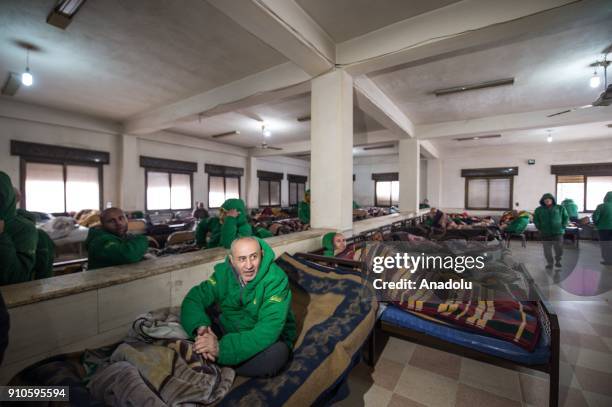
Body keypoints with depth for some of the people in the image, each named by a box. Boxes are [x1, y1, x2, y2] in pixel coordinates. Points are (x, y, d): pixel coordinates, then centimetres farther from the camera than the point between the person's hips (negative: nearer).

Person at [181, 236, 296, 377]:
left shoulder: (276, 280, -27)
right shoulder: (224, 272, -11)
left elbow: (268, 332, -33)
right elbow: (193, 299, -11)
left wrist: (222, 348, -38)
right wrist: (200, 327, -32)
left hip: (266, 341, -3)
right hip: (228, 330, 4)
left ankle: (219, 365, -16)